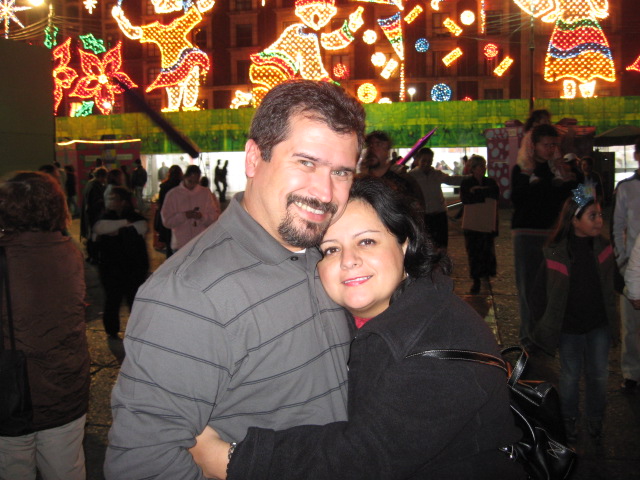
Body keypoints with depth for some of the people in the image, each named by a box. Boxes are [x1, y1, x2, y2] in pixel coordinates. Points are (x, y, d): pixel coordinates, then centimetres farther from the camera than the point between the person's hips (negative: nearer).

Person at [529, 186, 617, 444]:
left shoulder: (603, 249, -5)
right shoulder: (556, 253, -17)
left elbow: (611, 285, 7)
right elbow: (540, 291, -9)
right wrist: (543, 322, -4)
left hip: (599, 325, 3)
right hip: (569, 327, -3)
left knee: (599, 374, 13)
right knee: (571, 375, 11)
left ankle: (596, 419, 35)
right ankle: (569, 420, 32)